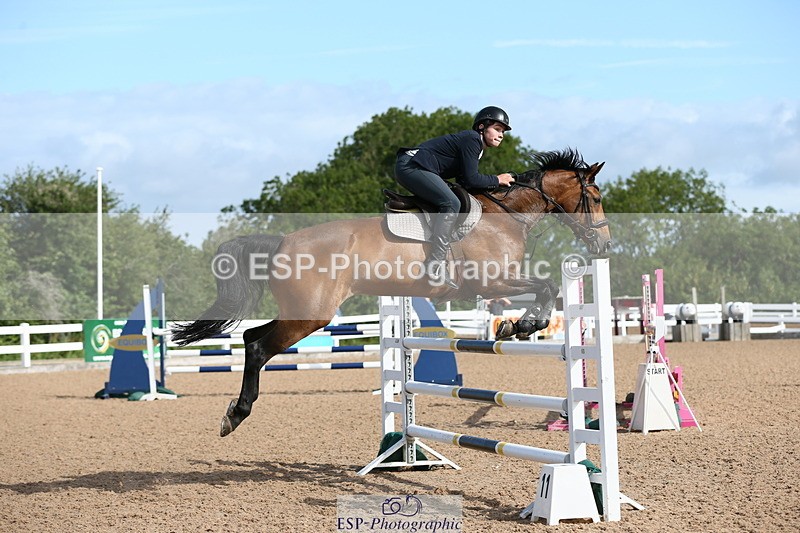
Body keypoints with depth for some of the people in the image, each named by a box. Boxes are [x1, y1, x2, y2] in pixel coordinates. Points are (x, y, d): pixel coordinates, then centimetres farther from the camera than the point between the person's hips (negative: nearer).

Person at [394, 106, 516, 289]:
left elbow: (463, 181, 16)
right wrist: (497, 180, -4)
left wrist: (495, 181, 11)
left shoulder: (474, 142, 20)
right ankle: (435, 264, -28)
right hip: (412, 166, -12)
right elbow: (470, 179, -17)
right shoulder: (471, 139, -12)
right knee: (451, 204, -23)